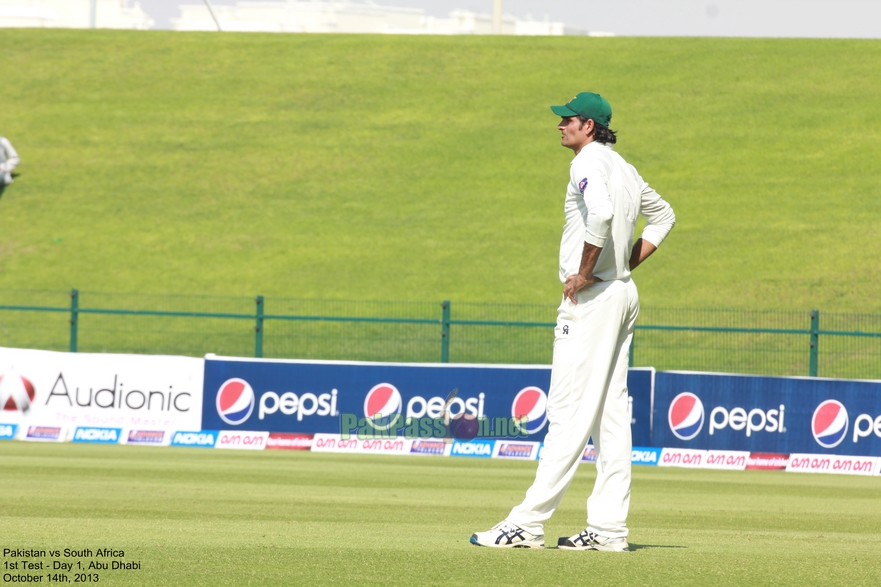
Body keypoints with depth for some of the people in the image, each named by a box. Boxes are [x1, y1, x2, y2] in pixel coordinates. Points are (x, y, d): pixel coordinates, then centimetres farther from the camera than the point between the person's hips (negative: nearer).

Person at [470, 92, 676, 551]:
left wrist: (583, 272, -21)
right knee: (610, 413, 8)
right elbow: (662, 214, 29)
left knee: (570, 411, -11)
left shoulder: (588, 163, -12)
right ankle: (609, 527, 7)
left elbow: (601, 213, -31)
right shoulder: (624, 168, 16)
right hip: (623, 294, 10)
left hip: (591, 296, -10)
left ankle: (528, 523, -13)